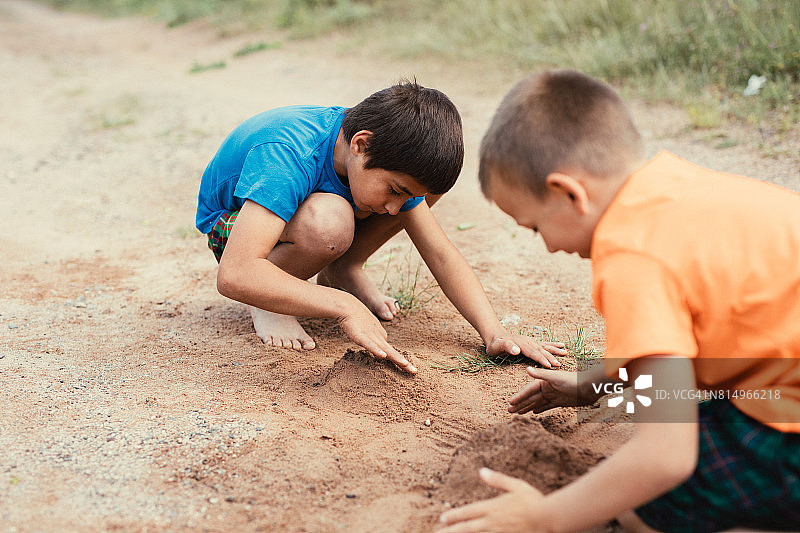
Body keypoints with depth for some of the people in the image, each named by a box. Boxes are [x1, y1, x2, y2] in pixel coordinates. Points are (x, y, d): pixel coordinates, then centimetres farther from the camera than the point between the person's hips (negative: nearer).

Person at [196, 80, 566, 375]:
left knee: (426, 181, -15)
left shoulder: (391, 164, -20)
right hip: (234, 222, -6)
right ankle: (268, 300, -12)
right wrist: (344, 307, -55)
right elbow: (233, 275, -51)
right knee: (331, 223, -42)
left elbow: (442, 254, -17)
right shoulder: (288, 158, -40)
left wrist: (493, 331, -29)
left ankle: (342, 271, 3)